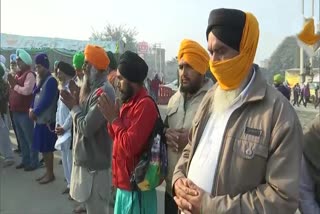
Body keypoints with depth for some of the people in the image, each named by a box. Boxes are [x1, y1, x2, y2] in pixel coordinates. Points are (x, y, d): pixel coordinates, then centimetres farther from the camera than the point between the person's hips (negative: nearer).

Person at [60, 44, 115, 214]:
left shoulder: (103, 91, -23)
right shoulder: (93, 88, 9)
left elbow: (86, 127, -25)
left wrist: (73, 107, -10)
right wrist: (77, 100, -4)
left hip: (94, 163, -9)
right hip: (87, 159, 9)